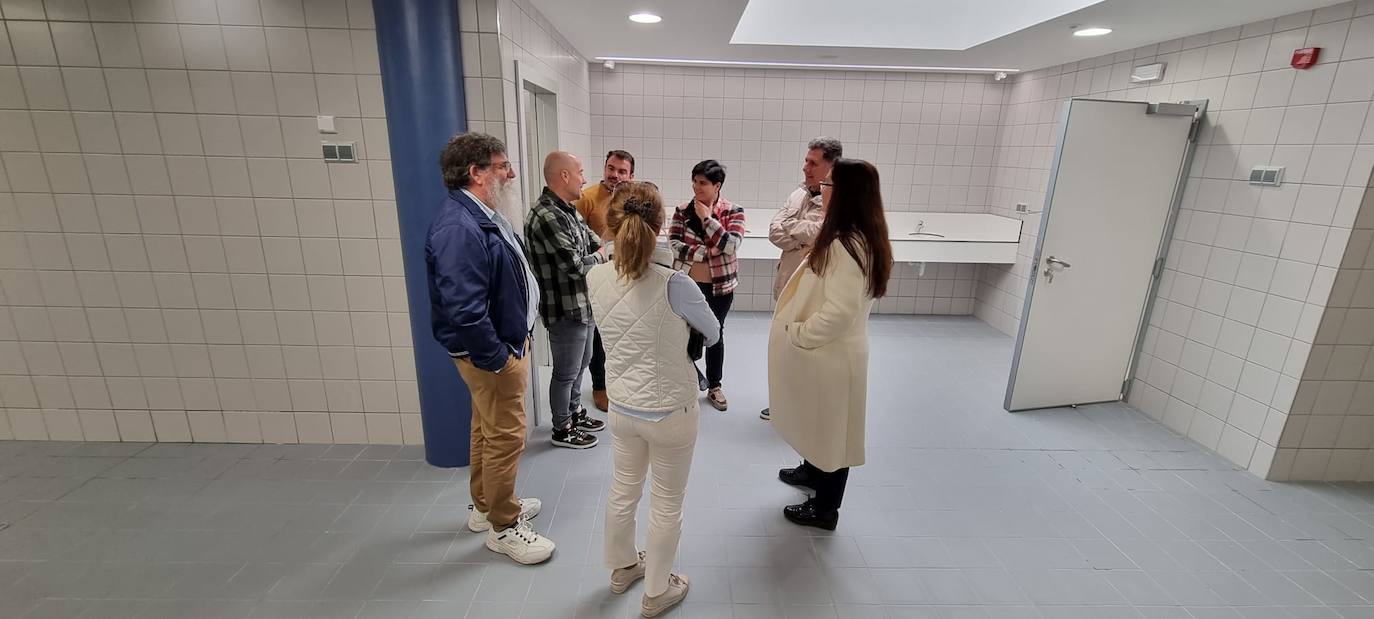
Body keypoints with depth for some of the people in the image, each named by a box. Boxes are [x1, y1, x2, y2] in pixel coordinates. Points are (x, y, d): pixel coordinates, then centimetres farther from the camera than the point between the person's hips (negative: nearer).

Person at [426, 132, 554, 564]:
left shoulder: (484, 217, 8)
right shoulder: (458, 228, -26)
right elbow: (463, 309, -32)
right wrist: (497, 358, -23)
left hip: (508, 341, 10)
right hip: (492, 353, -10)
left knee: (488, 430, 22)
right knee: (505, 437, 3)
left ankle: (486, 506, 41)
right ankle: (503, 527, 23)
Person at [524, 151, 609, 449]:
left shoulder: (567, 210, 7)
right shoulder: (547, 217, -25)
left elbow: (593, 241, 12)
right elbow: (576, 265, -25)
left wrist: (602, 250, -9)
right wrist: (599, 256, -6)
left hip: (582, 304, 10)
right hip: (565, 309, -10)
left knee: (581, 362, 24)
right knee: (566, 372, 7)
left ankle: (575, 413, 44)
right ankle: (563, 430, 27)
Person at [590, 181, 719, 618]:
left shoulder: (596, 279, -11)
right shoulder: (675, 285, -26)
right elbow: (713, 334, -7)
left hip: (621, 407, 5)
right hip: (669, 412, -5)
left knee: (623, 489, 26)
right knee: (667, 504, 17)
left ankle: (622, 567, 50)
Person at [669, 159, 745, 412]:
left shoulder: (733, 212, -7)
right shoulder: (683, 211, -3)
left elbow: (730, 246, -20)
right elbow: (673, 246, -12)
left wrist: (708, 218, -18)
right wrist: (706, 252, -20)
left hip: (720, 286, 0)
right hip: (689, 284, 0)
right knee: (691, 332, 3)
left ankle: (714, 386, 30)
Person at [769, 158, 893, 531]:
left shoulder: (845, 245, -26)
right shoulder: (859, 239, 7)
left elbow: (840, 311, -32)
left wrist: (797, 335, -19)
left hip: (830, 356, -10)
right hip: (824, 351, 10)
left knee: (831, 429, 8)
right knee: (821, 424, 27)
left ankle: (825, 509, 27)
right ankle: (812, 472, 51)